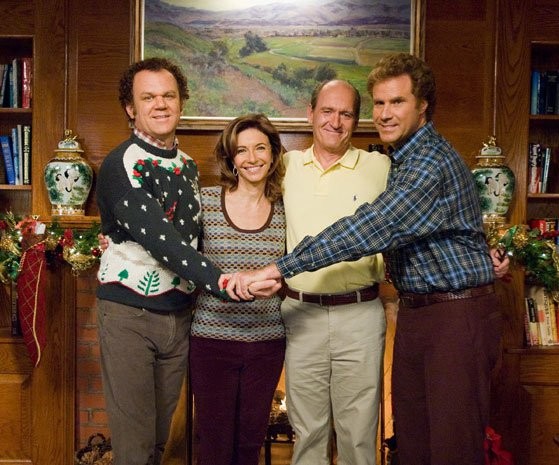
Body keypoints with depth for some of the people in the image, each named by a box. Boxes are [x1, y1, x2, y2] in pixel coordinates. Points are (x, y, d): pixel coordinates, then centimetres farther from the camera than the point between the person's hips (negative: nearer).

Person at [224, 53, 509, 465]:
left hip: (458, 315, -9)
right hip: (415, 309, 9)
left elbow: (369, 230, -28)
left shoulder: (431, 162, -19)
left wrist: (275, 270, -28)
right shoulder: (404, 157, 12)